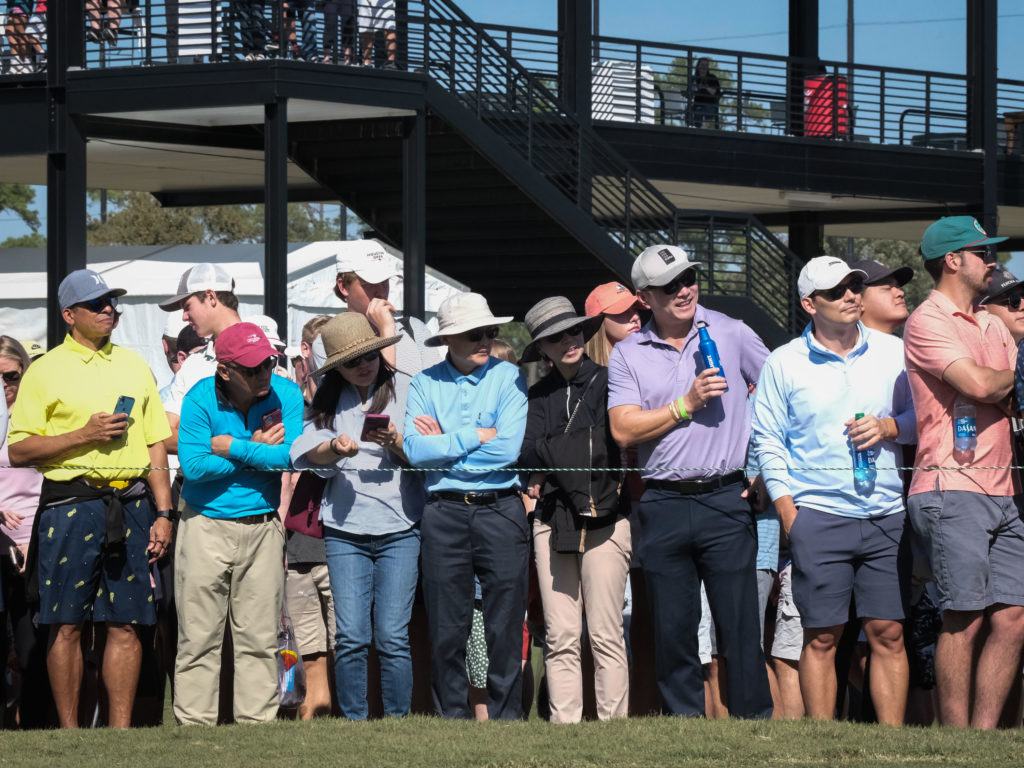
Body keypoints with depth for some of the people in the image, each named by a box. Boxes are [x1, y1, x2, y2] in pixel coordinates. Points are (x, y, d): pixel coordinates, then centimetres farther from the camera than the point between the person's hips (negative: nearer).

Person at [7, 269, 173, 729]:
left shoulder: (134, 366, 16)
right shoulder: (45, 371, 2)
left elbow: (156, 445, 15)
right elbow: (18, 451, -3)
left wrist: (163, 513, 7)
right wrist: (83, 435, -13)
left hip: (130, 506, 4)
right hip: (70, 505, -3)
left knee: (125, 623, 2)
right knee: (66, 625, -3)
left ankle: (121, 731, 6)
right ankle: (69, 732, 4)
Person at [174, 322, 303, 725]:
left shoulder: (286, 394, -3)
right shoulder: (200, 399, -8)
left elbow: (290, 456, -16)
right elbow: (193, 465, -18)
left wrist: (232, 448, -13)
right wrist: (256, 451, -12)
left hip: (262, 526, 2)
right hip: (206, 524, -2)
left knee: (260, 638, 4)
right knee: (199, 636, -1)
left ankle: (257, 721, 9)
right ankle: (194, 725, 3)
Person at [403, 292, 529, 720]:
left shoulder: (509, 379, 4)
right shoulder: (424, 384, 7)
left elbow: (508, 449, -9)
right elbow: (415, 449, -7)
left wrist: (442, 444, -5)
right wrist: (476, 437, -9)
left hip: (500, 509, -1)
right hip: (444, 512, 1)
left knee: (505, 627, 0)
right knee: (446, 628, 4)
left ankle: (505, 717, 6)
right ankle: (452, 717, 11)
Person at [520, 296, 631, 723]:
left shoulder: (607, 381, 5)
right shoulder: (538, 395, 17)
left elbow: (608, 442, -4)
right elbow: (528, 453, 4)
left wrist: (549, 453, -2)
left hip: (604, 518, -4)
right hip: (552, 522, 4)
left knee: (606, 635, -7)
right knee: (560, 637, 0)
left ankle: (613, 723, -6)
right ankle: (563, 725, 0)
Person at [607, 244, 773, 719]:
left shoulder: (730, 334, 5)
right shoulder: (627, 355, 6)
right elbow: (624, 430, -4)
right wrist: (687, 404, -10)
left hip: (726, 498, -1)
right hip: (664, 505, 1)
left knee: (740, 626, -5)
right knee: (672, 631, 4)